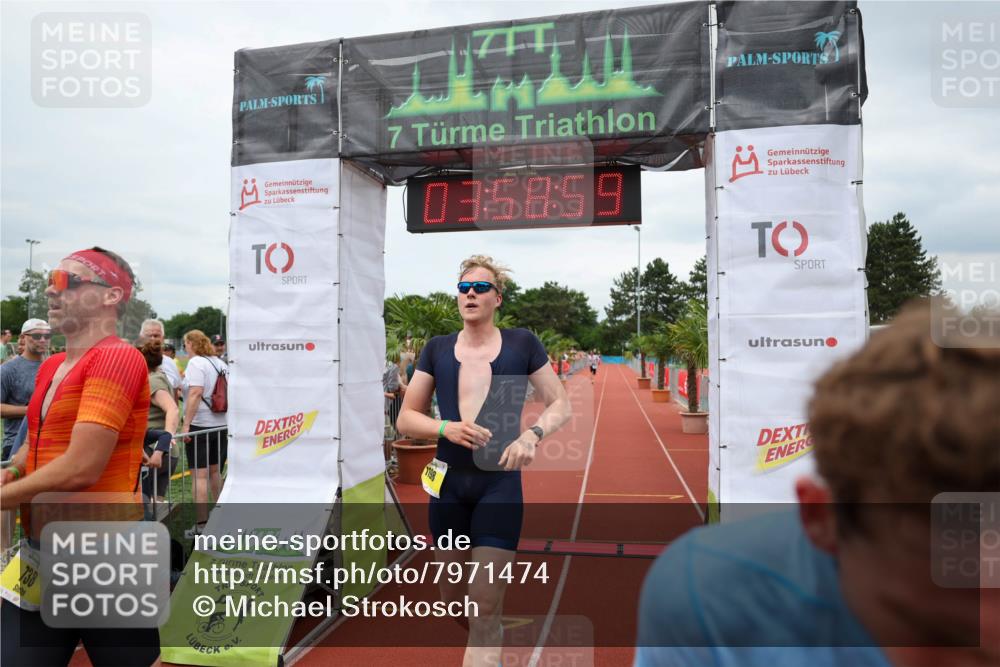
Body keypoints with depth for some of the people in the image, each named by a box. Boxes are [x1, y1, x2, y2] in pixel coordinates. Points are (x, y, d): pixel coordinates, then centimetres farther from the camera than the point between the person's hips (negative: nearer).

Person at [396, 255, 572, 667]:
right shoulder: (437, 349, 5)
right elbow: (405, 420, 7)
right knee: (451, 601, 17)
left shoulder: (522, 344, -1)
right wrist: (445, 428, -14)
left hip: (500, 485, -3)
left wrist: (533, 434, -15)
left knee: (486, 609, -5)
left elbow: (561, 405, 6)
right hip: (447, 484, 3)